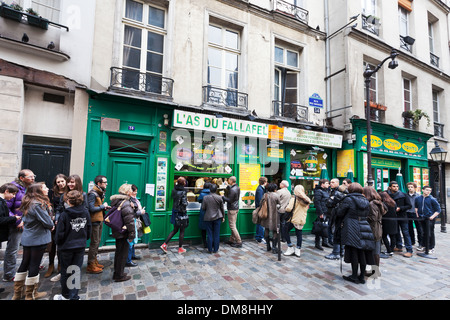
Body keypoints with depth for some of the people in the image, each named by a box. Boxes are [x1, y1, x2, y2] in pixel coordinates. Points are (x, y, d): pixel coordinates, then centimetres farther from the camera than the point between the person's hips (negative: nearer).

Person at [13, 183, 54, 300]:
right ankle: (30, 295, 17)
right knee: (34, 266, 3)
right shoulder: (38, 204, -22)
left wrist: (49, 224, 4)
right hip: (38, 239, -9)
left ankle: (17, 293, 30)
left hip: (27, 238, 9)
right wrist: (51, 225, 1)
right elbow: (47, 222, -22)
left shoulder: (29, 203, 7)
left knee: (24, 264, 18)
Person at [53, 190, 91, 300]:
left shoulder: (64, 214, -17)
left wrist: (58, 243, 8)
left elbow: (59, 233, -11)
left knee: (66, 272, 15)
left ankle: (66, 296, 32)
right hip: (81, 246, 3)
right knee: (77, 271, 12)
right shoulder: (86, 212, -6)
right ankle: (74, 296, 19)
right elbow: (89, 229, 2)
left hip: (66, 247, -2)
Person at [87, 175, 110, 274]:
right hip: (94, 221, -9)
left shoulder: (101, 193, 12)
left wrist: (105, 207, 1)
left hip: (100, 220, 9)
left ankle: (94, 261, 31)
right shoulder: (92, 194, -17)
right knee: (94, 242, -2)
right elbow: (91, 208, -23)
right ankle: (91, 265, 9)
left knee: (97, 241, 17)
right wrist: (103, 206, -13)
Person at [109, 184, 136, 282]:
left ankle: (117, 273, 35)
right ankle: (119, 276, 17)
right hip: (124, 233, -9)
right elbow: (130, 221, -24)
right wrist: (132, 235, -18)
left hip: (117, 232, 9)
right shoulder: (126, 204, -22)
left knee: (118, 252, 21)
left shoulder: (115, 201, 8)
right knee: (123, 253, 5)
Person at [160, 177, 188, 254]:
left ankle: (164, 244, 16)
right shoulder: (183, 191, -19)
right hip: (181, 213, -6)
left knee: (175, 230, 21)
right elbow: (184, 203, -23)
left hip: (175, 212, 6)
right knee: (182, 231, 10)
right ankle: (180, 248, 21)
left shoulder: (174, 190, 0)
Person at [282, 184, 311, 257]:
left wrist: (286, 208, 0)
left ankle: (290, 248, 8)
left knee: (285, 230, 10)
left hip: (293, 219, -6)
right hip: (302, 220, 6)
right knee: (299, 234, 14)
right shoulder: (306, 200, 3)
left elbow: (289, 209, -19)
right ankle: (298, 250, 18)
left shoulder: (294, 198, -15)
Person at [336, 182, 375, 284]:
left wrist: (348, 214, 13)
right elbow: (367, 215, 15)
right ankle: (362, 277, 21)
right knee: (362, 253, 11)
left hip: (352, 229, -5)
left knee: (354, 252, 2)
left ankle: (354, 276, 11)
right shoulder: (366, 200, 8)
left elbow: (339, 213, -7)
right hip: (364, 228, 6)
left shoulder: (348, 199, -10)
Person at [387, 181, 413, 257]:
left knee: (405, 233, -2)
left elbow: (409, 205, -3)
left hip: (402, 217, -2)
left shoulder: (403, 195, -6)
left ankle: (409, 251, 3)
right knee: (396, 232, 14)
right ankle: (399, 247, 30)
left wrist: (400, 208, -14)